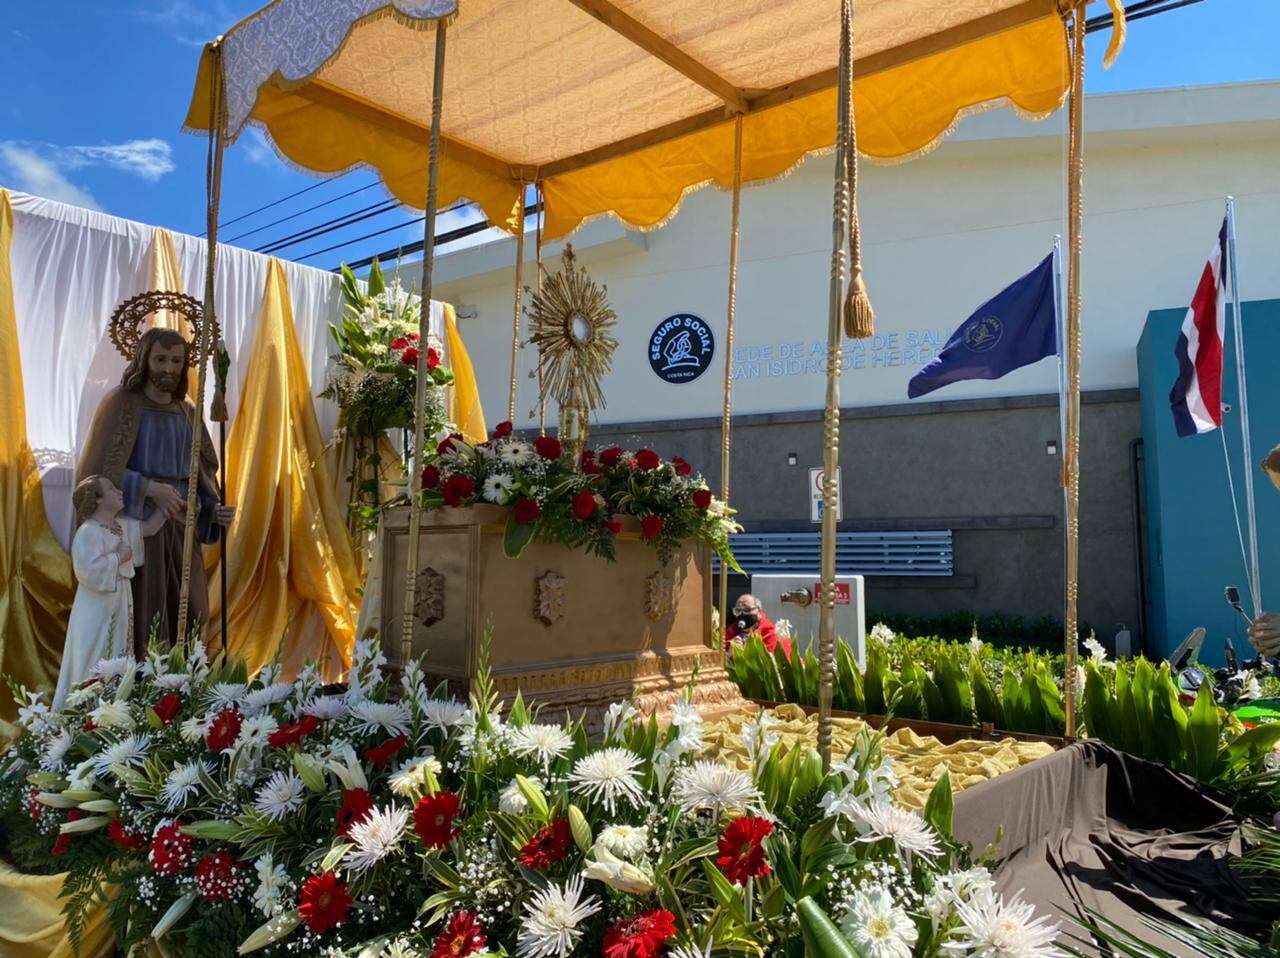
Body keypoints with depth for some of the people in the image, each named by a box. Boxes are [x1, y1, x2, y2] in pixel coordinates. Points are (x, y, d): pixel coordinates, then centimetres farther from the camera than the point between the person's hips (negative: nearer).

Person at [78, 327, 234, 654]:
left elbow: (203, 473, 13)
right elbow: (98, 468, -12)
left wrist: (213, 510, -4)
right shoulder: (122, 402, -5)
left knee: (185, 621, 7)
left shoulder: (186, 411, 12)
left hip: (180, 530, 5)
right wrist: (150, 488, -22)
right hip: (136, 527, -5)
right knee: (142, 622, -4)